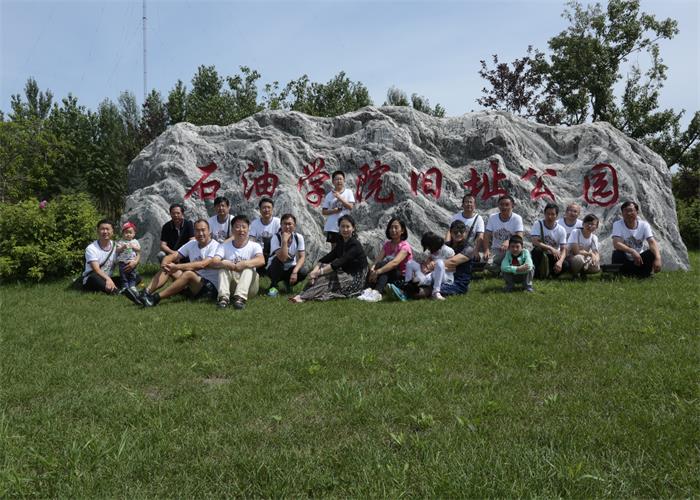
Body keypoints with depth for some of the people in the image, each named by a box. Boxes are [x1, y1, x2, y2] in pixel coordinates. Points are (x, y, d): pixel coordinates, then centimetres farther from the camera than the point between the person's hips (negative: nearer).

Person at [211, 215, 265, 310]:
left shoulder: (254, 246, -2)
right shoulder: (225, 246, 4)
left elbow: (261, 260, -24)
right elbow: (214, 262, -14)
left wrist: (245, 264, -41)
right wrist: (223, 263, -37)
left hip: (249, 285, -1)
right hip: (231, 284, 1)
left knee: (249, 267, -27)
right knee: (223, 265, -20)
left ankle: (240, 298, -43)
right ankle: (224, 297, -35)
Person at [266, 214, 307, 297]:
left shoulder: (299, 237, -11)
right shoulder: (276, 238, -21)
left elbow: (302, 257, -15)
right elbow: (282, 258, -34)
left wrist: (294, 272, -29)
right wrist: (284, 240, -39)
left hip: (290, 269, 2)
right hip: (274, 269, -2)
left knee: (302, 272, -28)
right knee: (277, 260, -34)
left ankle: (288, 283, 5)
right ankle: (273, 286, -15)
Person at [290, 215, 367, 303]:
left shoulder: (355, 245, -16)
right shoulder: (341, 243, 9)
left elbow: (339, 262, -27)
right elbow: (327, 258, -3)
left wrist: (319, 272, -33)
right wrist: (315, 270, -22)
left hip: (356, 280, -7)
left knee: (326, 279, -27)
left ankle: (303, 297, -39)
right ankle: (304, 294, -31)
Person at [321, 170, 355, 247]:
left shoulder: (348, 192, 2)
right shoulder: (329, 195, 3)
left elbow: (350, 207, -10)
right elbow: (324, 211, 4)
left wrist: (339, 197, -14)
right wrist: (333, 211, -14)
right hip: (332, 227, 1)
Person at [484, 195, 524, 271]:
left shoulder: (517, 218, -8)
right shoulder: (492, 217, -1)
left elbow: (519, 237, -20)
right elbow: (487, 235, -8)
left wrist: (508, 242, -42)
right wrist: (486, 250, -27)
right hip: (496, 251, 0)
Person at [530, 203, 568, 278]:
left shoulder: (561, 230, -6)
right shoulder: (538, 224, -11)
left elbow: (563, 249, -12)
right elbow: (535, 242, -23)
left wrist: (560, 261, -33)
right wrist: (551, 248, -34)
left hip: (554, 256, 2)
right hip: (540, 255, -2)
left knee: (565, 265, -28)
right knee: (537, 250, -36)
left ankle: (546, 272, 1)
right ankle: (538, 273, -14)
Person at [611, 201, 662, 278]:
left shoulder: (644, 225, -6)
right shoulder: (617, 224, -12)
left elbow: (652, 242, -21)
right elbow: (616, 244, -27)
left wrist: (658, 258, -39)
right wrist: (632, 251, -43)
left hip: (639, 258, 2)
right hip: (625, 260, -2)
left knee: (654, 252, -24)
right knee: (617, 254, -34)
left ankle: (642, 275, -6)